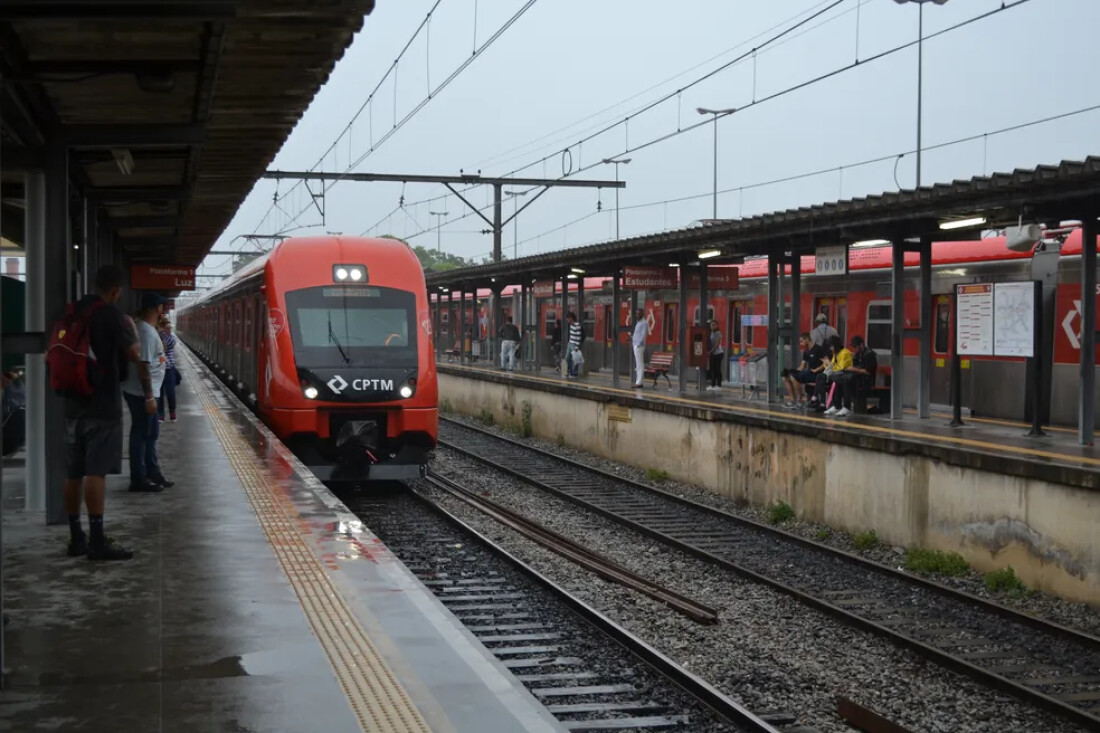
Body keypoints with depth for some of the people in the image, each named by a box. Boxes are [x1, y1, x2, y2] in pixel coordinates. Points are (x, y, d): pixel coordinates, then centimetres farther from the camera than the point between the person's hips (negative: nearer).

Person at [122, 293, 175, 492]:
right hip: (142, 393, -10)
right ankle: (139, 478, 4)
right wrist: (149, 397, -24)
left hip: (146, 392, 10)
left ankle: (153, 473, 26)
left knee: (151, 433, 17)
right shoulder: (147, 332, -19)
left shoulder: (147, 328, 12)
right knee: (141, 434, -3)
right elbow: (144, 366, -23)